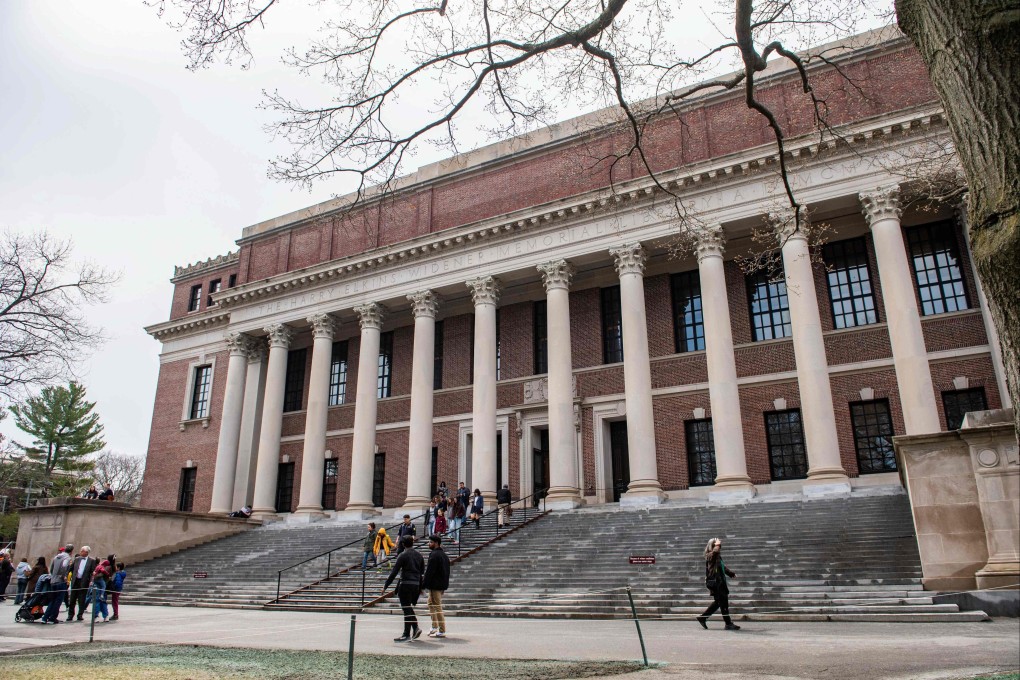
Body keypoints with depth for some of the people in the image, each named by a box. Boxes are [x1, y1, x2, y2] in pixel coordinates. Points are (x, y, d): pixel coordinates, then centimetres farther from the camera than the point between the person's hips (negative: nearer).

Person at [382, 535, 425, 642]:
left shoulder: (403, 555, -7)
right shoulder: (419, 555, 11)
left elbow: (394, 572, -10)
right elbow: (422, 572, 15)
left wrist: (385, 586, -7)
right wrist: (421, 587, 22)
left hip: (406, 584, -6)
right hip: (416, 585, 6)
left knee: (406, 609, -2)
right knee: (409, 608, 17)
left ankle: (407, 635, 1)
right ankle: (415, 628, 11)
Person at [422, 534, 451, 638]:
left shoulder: (434, 555, -16)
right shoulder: (444, 555, 15)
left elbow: (429, 572, -20)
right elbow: (446, 572, 19)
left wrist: (423, 585, -16)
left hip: (435, 585, -10)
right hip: (442, 585, 10)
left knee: (437, 607, -5)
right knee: (431, 603, 21)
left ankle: (442, 631, -2)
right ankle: (434, 627, 24)